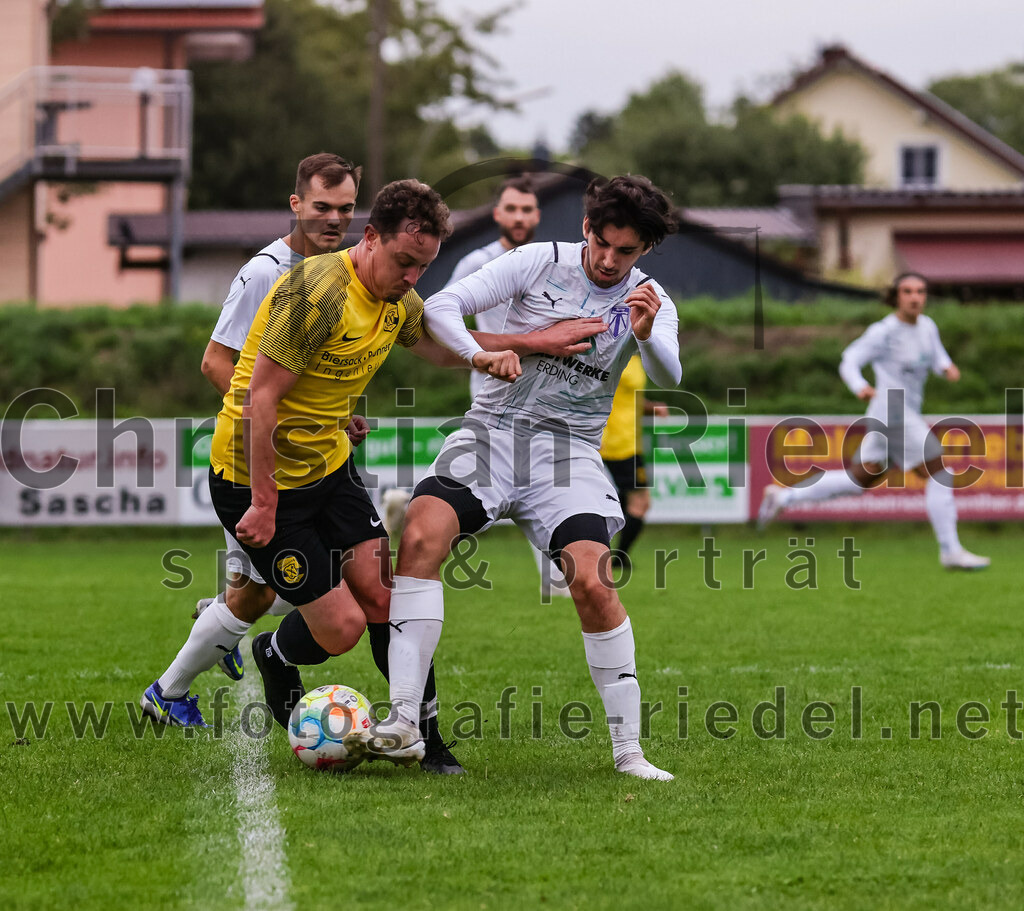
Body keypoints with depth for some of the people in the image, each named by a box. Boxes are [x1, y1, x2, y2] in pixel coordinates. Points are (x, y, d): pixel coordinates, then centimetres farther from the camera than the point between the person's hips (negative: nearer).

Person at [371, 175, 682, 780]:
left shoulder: (650, 302, 3)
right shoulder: (539, 262, 1)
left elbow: (668, 378, -16)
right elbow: (443, 306, -3)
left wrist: (647, 336, -38)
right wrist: (480, 354, -23)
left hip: (570, 451, 0)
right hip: (493, 429, 0)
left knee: (592, 582, -20)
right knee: (421, 537, -24)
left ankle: (629, 749, -7)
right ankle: (403, 719, -23)